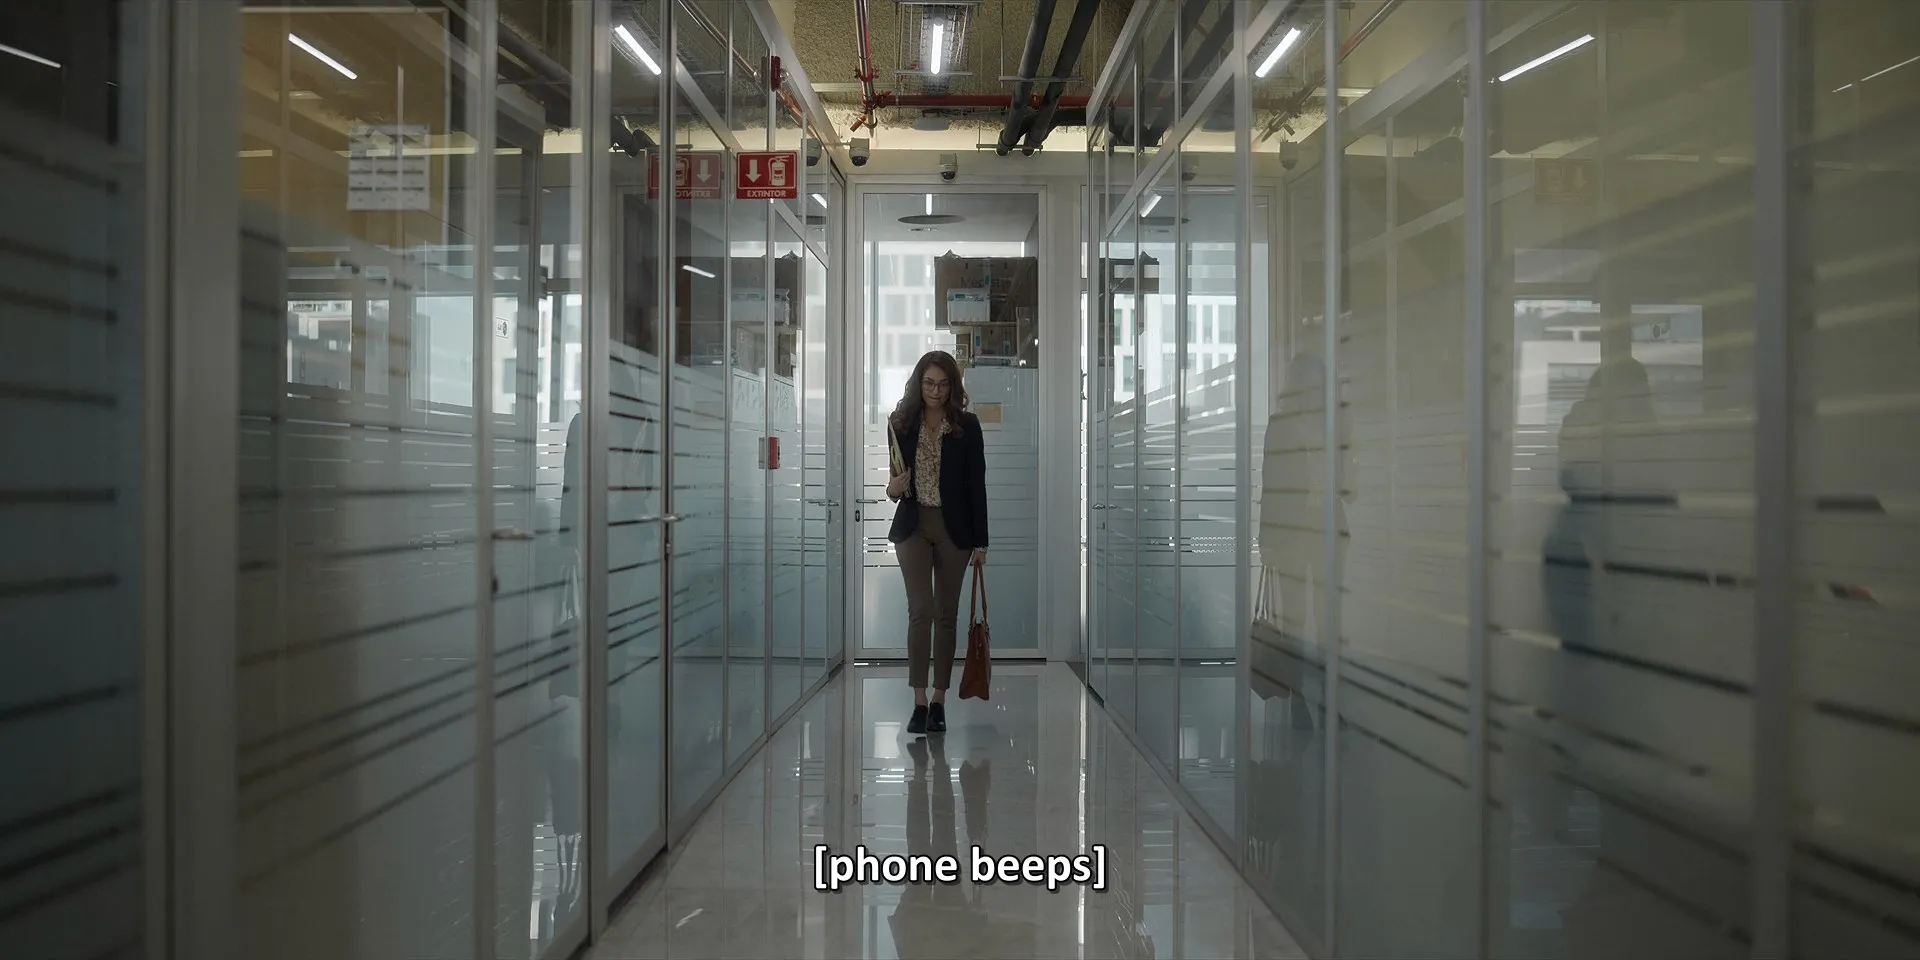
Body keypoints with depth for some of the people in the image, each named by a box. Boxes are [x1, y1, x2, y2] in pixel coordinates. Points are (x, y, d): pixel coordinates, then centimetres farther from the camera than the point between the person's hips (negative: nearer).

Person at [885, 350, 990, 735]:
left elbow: (976, 484, -2)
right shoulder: (901, 424, 3)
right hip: (913, 525, 0)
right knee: (921, 610, -11)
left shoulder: (967, 426, -2)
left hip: (954, 528, 0)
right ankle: (919, 702, -9)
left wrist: (980, 541, -3)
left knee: (946, 615, 6)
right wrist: (893, 488, -12)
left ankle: (939, 701, 14)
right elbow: (897, 476, 12)